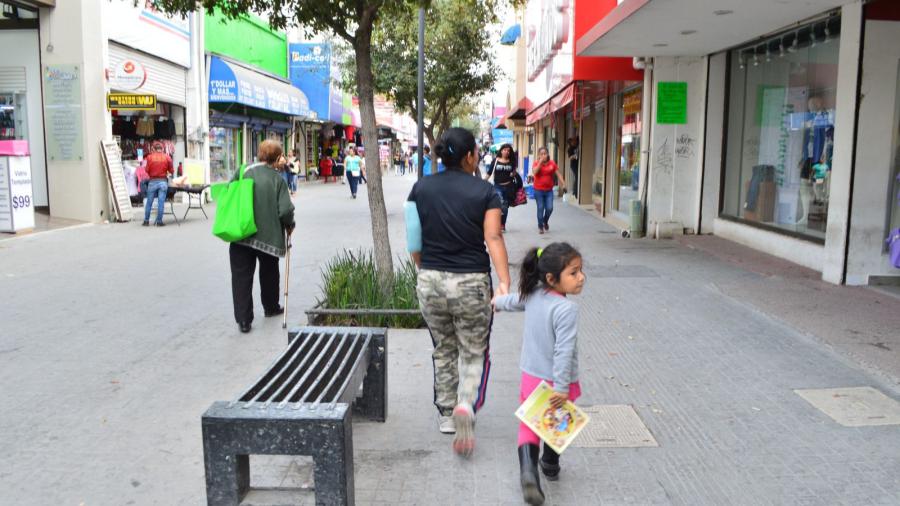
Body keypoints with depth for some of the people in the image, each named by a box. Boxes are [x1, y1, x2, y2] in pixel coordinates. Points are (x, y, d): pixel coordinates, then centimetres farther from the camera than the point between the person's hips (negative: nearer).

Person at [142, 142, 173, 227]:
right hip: (163, 181, 0)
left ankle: (146, 221, 14)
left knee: (149, 202, 9)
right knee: (161, 202, 0)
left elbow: (147, 170, 0)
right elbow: (171, 171, 1)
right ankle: (159, 221, 1)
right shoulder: (167, 157, -1)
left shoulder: (149, 157, -1)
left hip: (152, 182, 0)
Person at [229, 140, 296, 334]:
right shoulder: (277, 179, -7)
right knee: (269, 273, 21)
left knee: (241, 276, 6)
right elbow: (285, 209, -14)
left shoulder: (243, 171, -3)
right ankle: (271, 307, 39)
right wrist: (289, 226, 6)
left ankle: (243, 319, 2)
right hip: (268, 234, 0)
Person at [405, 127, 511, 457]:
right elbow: (493, 239, -17)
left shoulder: (421, 189, 2)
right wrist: (504, 282, -23)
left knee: (443, 350, 20)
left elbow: (415, 243, 4)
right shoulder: (484, 191, -7)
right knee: (474, 353, 11)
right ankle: (466, 406, -12)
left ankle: (445, 415, 29)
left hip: (430, 281, 3)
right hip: (470, 283, -3)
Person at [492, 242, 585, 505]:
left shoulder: (533, 295, -4)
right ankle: (550, 466, 39)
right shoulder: (566, 309, -26)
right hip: (556, 381, -4)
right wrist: (561, 388, -26)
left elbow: (514, 300, 18)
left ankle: (528, 468, -11)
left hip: (531, 376, 4)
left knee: (529, 424, 10)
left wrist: (497, 302, 41)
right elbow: (563, 351, -30)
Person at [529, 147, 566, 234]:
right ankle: (540, 227, 16)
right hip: (538, 190, -1)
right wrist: (540, 161, -22)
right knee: (540, 208, 1)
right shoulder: (537, 163, -3)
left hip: (549, 190, 2)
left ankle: (545, 222, 26)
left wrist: (563, 184, -5)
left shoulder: (552, 163, 1)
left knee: (549, 208, -4)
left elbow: (558, 174, 2)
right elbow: (535, 172, -22)